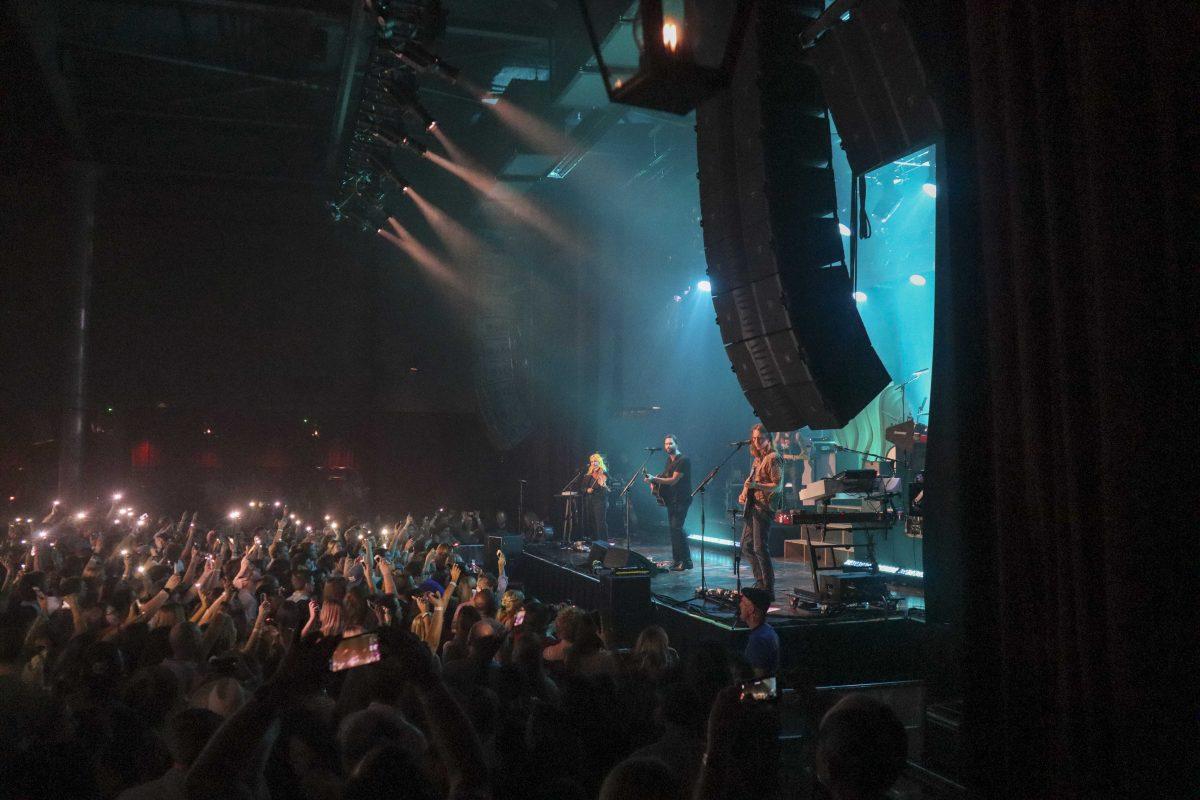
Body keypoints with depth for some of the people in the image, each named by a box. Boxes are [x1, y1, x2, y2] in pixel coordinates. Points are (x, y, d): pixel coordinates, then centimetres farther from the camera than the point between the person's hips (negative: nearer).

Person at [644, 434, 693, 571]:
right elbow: (666, 475, 29)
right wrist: (655, 481, 9)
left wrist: (655, 479, -25)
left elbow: (673, 480, -20)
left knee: (676, 528, -15)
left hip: (681, 500, -9)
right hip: (671, 499, 9)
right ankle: (677, 560, 17)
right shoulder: (669, 459, 14)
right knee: (673, 528, 10)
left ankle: (685, 561, -11)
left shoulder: (683, 460, -14)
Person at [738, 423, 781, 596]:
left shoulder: (772, 458, -11)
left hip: (764, 507, -10)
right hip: (752, 506, 10)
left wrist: (755, 486, -30)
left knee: (759, 548, -12)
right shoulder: (758, 458, 17)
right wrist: (744, 493, 12)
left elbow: (778, 486, -19)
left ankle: (768, 590, -8)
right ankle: (761, 582, 22)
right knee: (746, 546, 13)